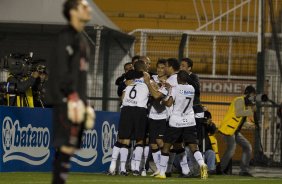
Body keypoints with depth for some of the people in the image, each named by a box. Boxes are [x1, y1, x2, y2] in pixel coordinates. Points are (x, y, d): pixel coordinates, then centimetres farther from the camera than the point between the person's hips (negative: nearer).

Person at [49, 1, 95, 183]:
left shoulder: (82, 38, 21)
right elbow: (61, 69, -17)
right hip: (68, 100, -10)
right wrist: (72, 96, -24)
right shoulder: (66, 36, -8)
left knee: (70, 146, 8)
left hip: (78, 99, 10)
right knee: (67, 146, -13)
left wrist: (85, 102, 20)